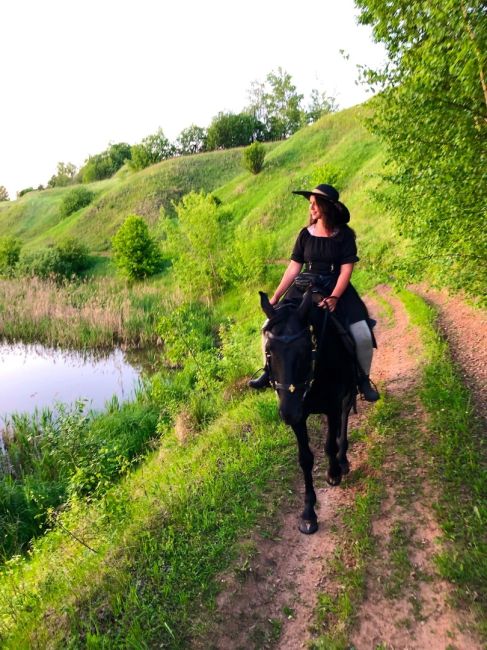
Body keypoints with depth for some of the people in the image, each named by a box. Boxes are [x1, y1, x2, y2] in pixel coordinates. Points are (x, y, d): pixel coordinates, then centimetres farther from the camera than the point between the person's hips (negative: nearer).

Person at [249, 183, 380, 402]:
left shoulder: (344, 235, -3)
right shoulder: (305, 234, 5)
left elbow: (346, 270, -9)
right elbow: (293, 268, 5)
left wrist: (334, 298, -24)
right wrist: (276, 297, 0)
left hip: (337, 290, -3)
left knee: (362, 336, -19)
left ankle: (363, 379, 8)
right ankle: (270, 370, 16)